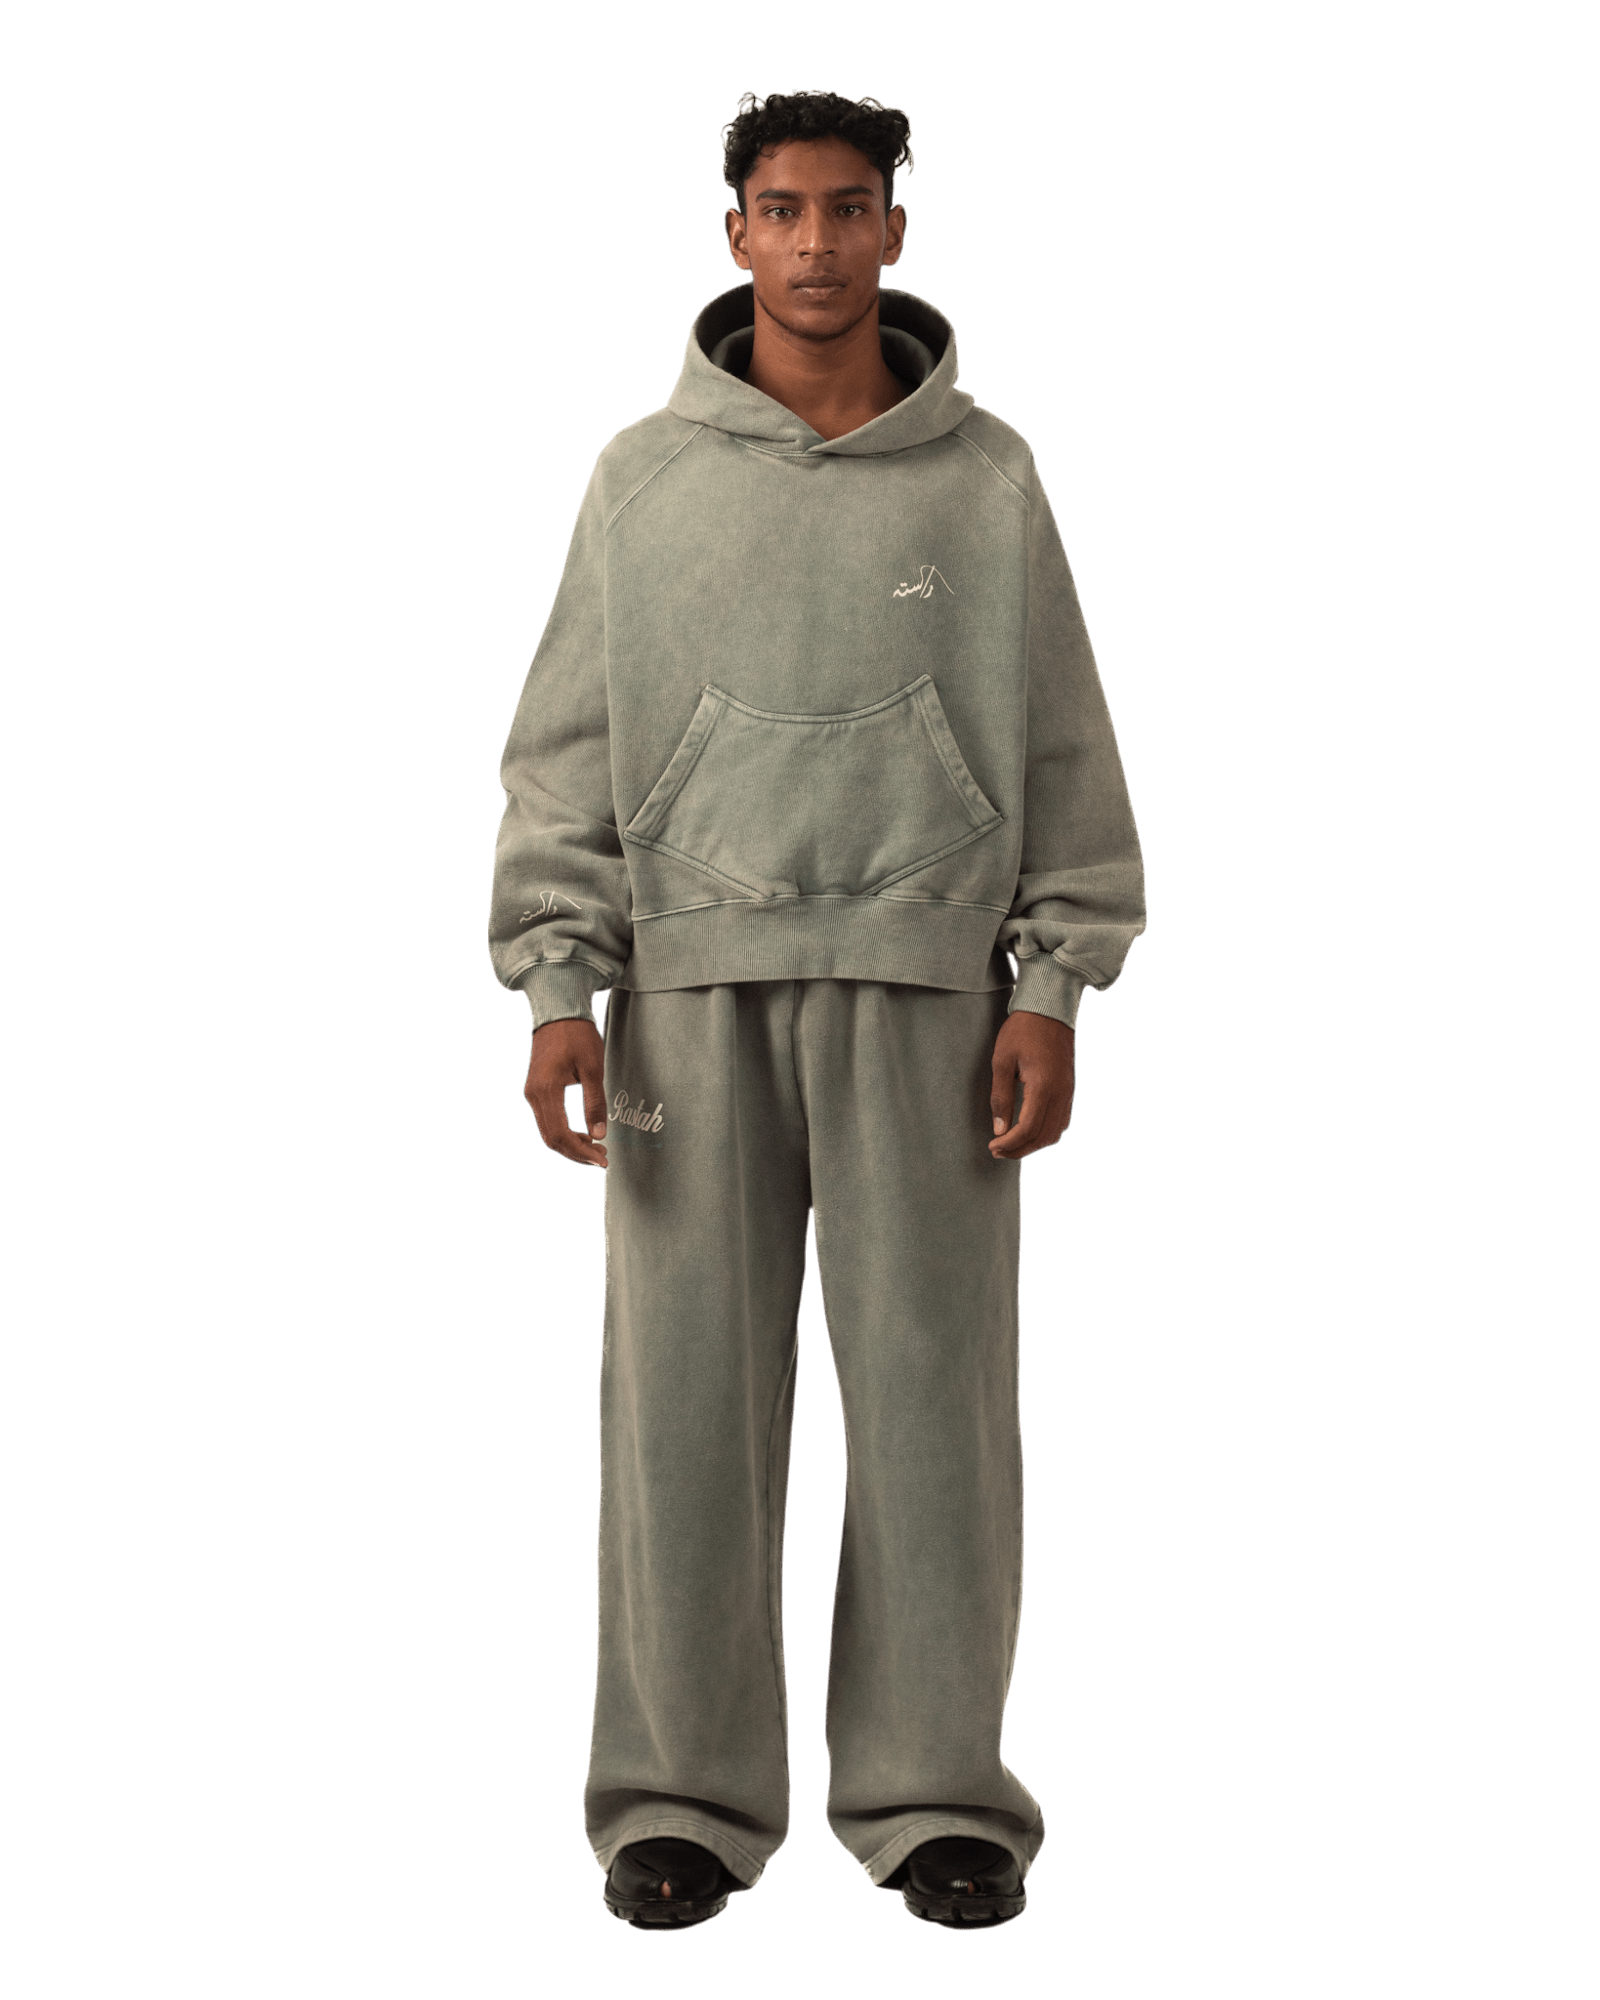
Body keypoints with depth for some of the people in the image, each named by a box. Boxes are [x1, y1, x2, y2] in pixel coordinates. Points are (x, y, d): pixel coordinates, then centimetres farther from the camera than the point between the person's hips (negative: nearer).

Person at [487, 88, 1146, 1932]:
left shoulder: (986, 479, 8)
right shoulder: (643, 478, 9)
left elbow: (1061, 750, 8)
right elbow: (566, 755, 9)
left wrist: (1052, 987, 0)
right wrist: (558, 984, 0)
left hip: (925, 984, 0)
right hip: (692, 981, 1)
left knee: (932, 1391, 0)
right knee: (685, 1395, 1)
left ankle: (932, 1783, 10)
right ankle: (684, 1787, 10)